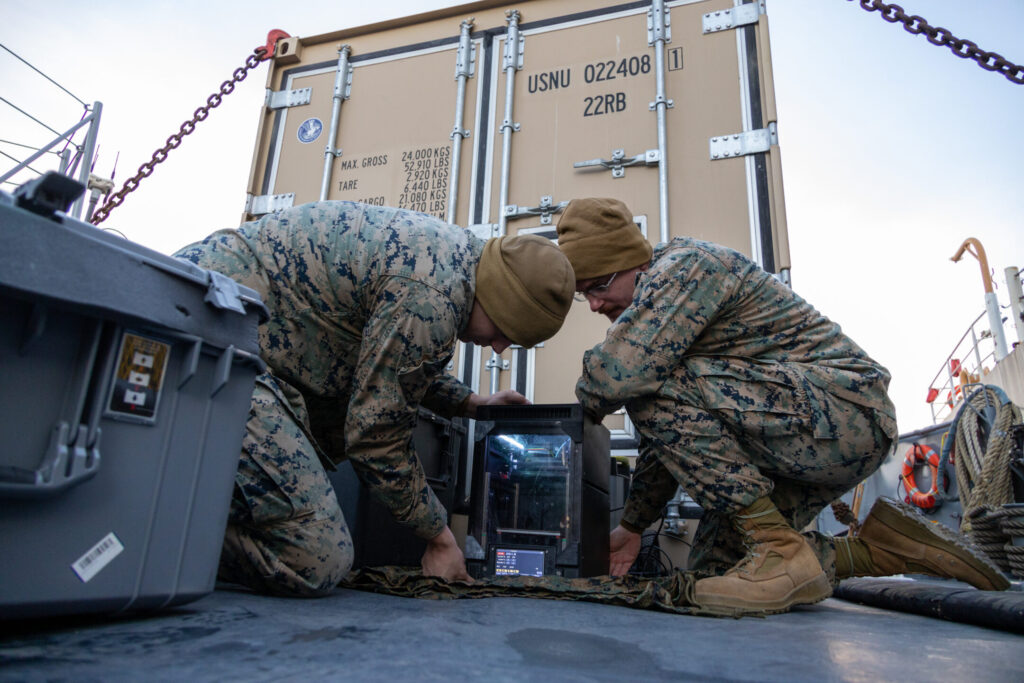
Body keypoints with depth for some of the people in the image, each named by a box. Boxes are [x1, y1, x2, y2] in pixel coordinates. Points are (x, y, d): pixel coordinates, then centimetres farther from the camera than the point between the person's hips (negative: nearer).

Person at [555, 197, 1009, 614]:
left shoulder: (684, 264, -16)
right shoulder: (660, 293, 13)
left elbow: (619, 372, -33)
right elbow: (668, 434, 17)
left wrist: (588, 400, -8)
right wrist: (633, 526, 16)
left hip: (845, 407, -10)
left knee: (653, 389, -26)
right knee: (712, 569, 6)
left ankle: (782, 551, -18)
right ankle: (878, 550, 12)